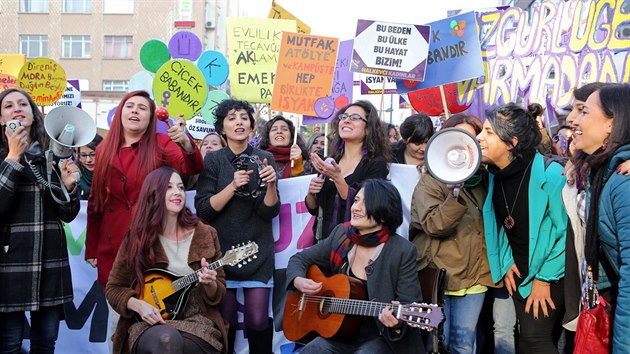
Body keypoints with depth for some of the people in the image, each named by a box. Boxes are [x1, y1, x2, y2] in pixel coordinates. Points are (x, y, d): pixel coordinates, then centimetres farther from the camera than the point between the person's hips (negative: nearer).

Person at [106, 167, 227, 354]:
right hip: (149, 323, 0)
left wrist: (210, 284, -17)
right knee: (166, 339, -34)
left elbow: (219, 294, 7)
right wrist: (138, 305, -12)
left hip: (196, 321, 0)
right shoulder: (136, 238, 1)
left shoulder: (206, 234, 3)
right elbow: (113, 288, 7)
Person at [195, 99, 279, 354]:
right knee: (225, 318, 1)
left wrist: (271, 185, -22)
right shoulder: (213, 160, -1)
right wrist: (233, 186, -20)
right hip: (222, 249, 0)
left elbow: (270, 211, -4)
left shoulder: (264, 158, 1)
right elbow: (203, 209, -8)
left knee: (257, 320, -4)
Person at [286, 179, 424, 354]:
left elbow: (410, 305, -11)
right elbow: (300, 259, 12)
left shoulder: (403, 251, -13)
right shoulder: (341, 234, 1)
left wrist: (397, 321, -34)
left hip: (379, 338, -3)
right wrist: (298, 280, -10)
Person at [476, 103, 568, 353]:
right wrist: (506, 263, 3)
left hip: (551, 273, -6)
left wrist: (544, 278, -15)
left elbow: (567, 231, -19)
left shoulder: (549, 174, -24)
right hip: (518, 270, 6)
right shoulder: (494, 174, -3)